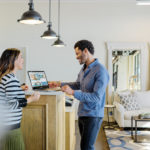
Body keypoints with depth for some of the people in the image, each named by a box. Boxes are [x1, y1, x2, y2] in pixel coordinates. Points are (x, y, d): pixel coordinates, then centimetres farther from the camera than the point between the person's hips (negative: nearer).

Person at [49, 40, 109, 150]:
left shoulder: (100, 71, -20)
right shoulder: (84, 68, 7)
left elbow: (96, 97, -25)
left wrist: (73, 92, -28)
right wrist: (60, 84, 18)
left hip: (93, 116, -8)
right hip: (82, 114, 8)